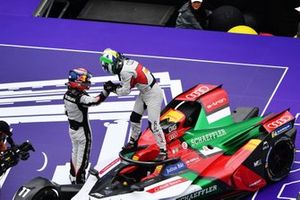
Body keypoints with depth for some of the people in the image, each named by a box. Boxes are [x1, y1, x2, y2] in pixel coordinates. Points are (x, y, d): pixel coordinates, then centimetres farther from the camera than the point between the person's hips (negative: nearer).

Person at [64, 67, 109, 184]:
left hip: (72, 129, 8)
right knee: (83, 156, 7)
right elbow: (96, 101, -43)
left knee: (75, 152, 25)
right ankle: (80, 180, 15)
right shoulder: (81, 98, -30)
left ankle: (73, 176, 40)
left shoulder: (67, 95, -5)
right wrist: (106, 91, -40)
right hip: (82, 131, -8)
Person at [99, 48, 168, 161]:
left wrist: (113, 88, -4)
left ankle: (163, 151, 0)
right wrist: (115, 85, -4)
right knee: (134, 117, 18)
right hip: (144, 92, 10)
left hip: (153, 94, -10)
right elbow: (128, 83, 9)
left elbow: (126, 91, -18)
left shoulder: (125, 71, -28)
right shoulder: (126, 62, -1)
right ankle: (133, 142, 37)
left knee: (153, 123, -8)